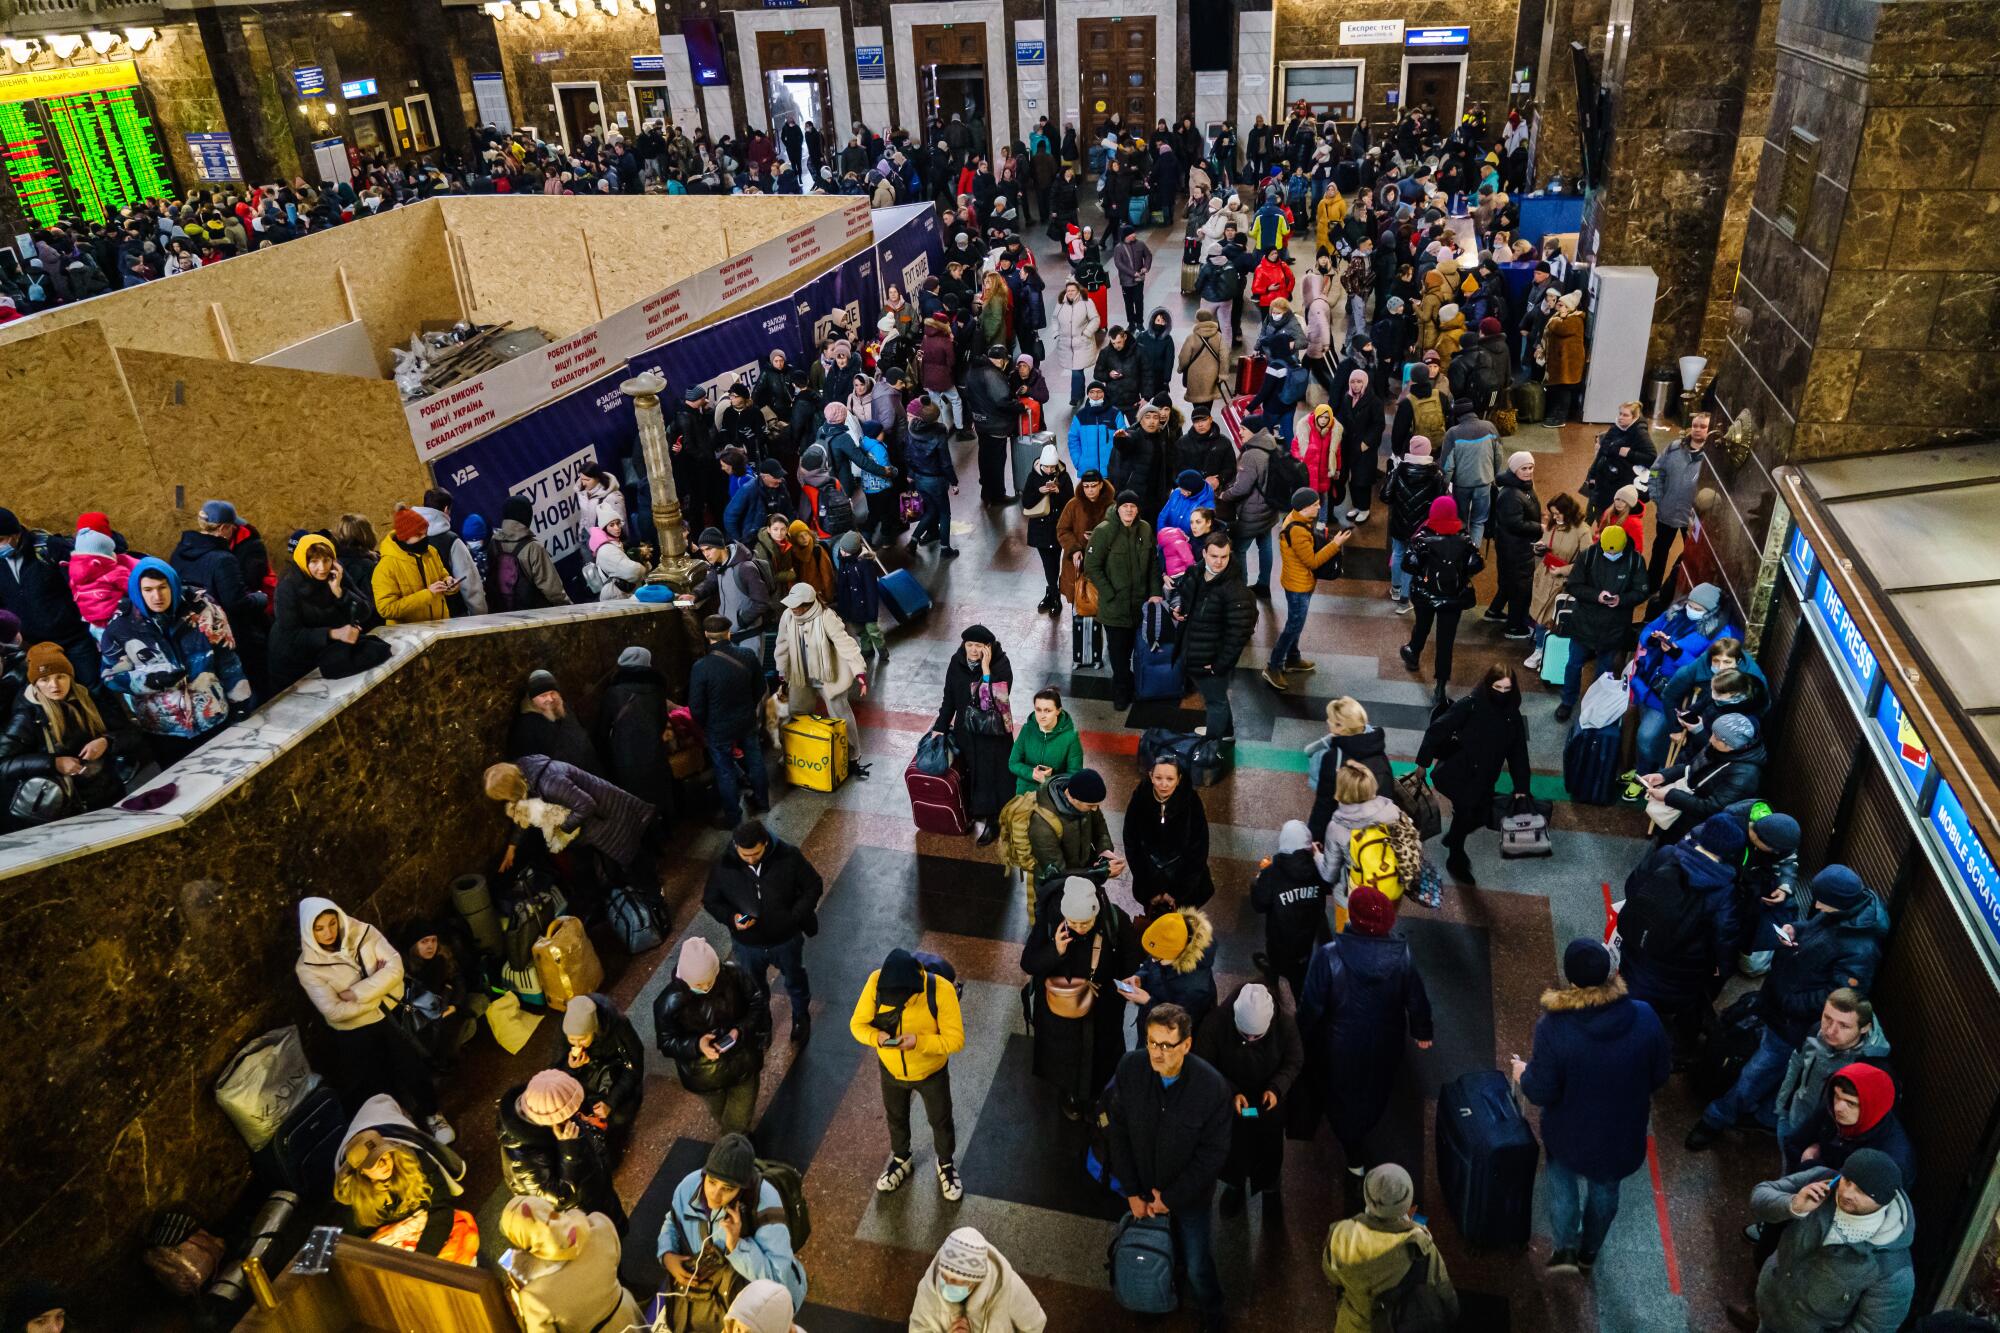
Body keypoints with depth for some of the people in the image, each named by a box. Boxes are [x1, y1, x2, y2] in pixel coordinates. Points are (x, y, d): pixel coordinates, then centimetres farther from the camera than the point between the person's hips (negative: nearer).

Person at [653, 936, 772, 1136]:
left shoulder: (734, 974, -25)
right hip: (704, 1075, 0)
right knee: (724, 1122, 28)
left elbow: (759, 1002, -10)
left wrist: (741, 1029, -26)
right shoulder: (670, 1002, -29)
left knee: (739, 1123, 20)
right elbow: (666, 1042, -17)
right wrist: (696, 1045, -35)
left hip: (743, 1064, 0)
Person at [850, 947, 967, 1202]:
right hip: (891, 1070, 2)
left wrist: (919, 1041, -43)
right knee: (896, 1118, 28)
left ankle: (946, 1164, 52)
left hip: (931, 1072, -2)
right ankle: (901, 1159, 58)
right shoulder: (876, 981, -28)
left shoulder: (941, 989, -35)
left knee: (940, 1121, 23)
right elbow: (857, 1024, -17)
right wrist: (876, 1037, -38)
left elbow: (955, 1039, -28)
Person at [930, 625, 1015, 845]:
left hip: (994, 732, -4)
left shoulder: (1000, 665, -19)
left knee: (994, 773, 4)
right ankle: (978, 817, 27)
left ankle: (993, 819, 19)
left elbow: (998, 698, -29)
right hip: (966, 730, 4)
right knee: (973, 773, 12)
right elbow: (949, 698, 3)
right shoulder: (957, 662, -6)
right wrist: (940, 727, 2)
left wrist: (986, 669, -30)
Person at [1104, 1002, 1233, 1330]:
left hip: (1190, 1193, -2)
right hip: (1142, 1187, 2)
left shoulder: (1212, 1087, -30)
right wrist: (1132, 1192, -7)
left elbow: (1213, 1153, -18)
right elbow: (1118, 1132, -10)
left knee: (1197, 1266, 13)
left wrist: (1170, 1198, -13)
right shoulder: (1129, 1069, -23)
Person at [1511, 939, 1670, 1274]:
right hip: (1621, 1131, 3)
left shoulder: (1553, 1026, -33)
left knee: (1562, 1179, 29)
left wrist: (1523, 1073, -1)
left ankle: (1566, 1248, 24)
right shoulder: (1644, 1016, -24)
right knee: (1605, 1189, 29)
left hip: (1570, 1131, -3)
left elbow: (1541, 1093, -23)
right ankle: (1590, 1252, 48)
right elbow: (1660, 1073, -7)